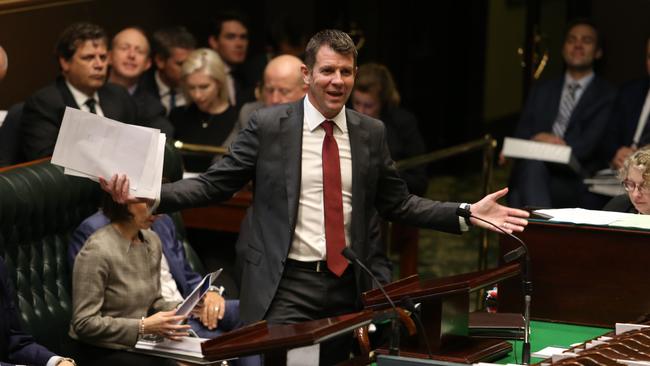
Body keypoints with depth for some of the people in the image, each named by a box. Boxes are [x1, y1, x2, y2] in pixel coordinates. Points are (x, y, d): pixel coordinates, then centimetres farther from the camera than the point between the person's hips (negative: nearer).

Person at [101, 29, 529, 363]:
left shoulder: (371, 133, 7)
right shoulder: (268, 125, -3)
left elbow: (398, 204, 12)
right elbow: (213, 185, -2)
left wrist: (467, 214, 3)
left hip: (348, 287, 4)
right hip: (286, 285, -3)